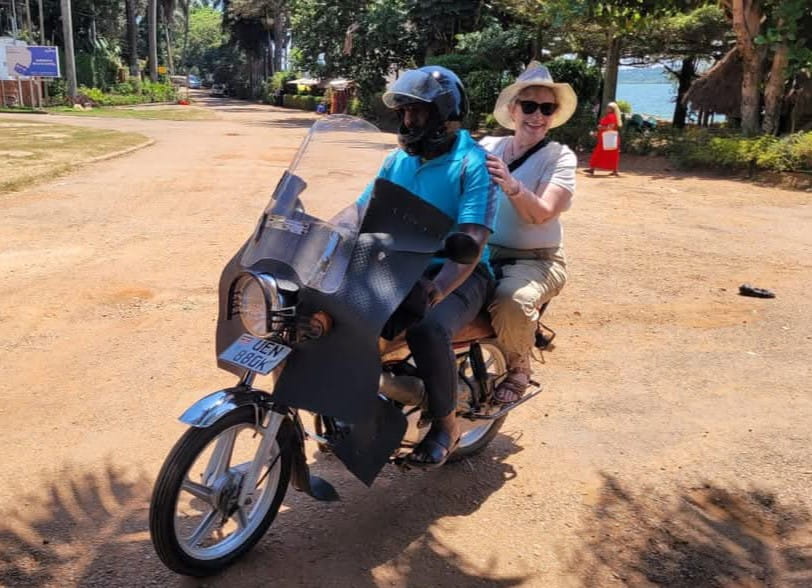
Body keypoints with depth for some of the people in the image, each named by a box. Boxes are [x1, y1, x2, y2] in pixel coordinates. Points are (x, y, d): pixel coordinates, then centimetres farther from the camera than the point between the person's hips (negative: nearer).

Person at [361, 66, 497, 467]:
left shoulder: (473, 163, -11)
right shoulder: (399, 160, 11)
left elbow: (472, 242, -23)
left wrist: (435, 290, -39)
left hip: (458, 274, -6)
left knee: (428, 328, -36)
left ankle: (446, 424, -10)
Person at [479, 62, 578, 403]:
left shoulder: (559, 157, -1)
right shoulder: (488, 146, 11)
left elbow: (542, 214, -18)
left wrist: (511, 186, -35)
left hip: (533, 260, -3)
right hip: (480, 251, 3)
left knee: (511, 301, -35)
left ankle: (517, 369, -3)